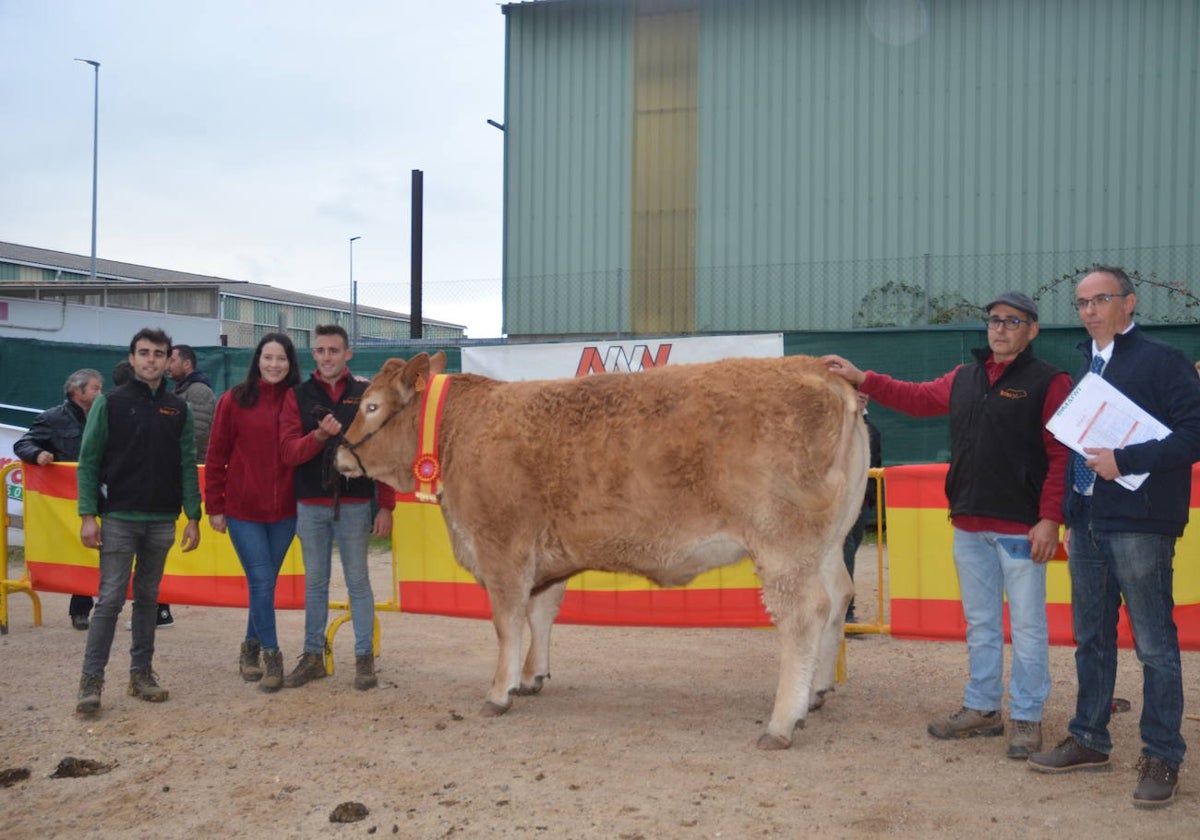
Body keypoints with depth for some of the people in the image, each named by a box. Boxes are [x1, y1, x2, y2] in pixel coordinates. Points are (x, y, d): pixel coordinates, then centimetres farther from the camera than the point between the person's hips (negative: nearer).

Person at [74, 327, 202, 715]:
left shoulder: (179, 410, 7)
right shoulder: (110, 403, -1)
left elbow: (188, 466, 7)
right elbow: (88, 462, -2)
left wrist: (193, 517, 2)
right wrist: (88, 515, -9)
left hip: (162, 520, 3)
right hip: (119, 519, -3)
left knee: (148, 598, 10)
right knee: (110, 599, -5)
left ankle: (141, 672, 18)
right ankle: (91, 679, 1)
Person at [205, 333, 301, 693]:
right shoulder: (235, 400, -3)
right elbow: (216, 456, 0)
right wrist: (215, 506, -2)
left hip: (285, 510, 2)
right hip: (243, 509, -2)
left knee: (265, 582, 11)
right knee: (262, 581, -6)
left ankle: (251, 647, 27)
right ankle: (271, 655, 4)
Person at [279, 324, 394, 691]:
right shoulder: (298, 396, 5)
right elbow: (288, 452, -3)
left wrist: (386, 506, -5)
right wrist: (320, 435, -22)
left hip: (354, 504, -2)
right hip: (310, 505, 2)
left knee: (358, 581, 4)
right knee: (315, 582, 11)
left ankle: (365, 658, 11)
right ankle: (313, 656, 20)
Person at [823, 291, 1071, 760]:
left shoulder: (1049, 383, -6)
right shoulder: (964, 379, 13)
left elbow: (1062, 455, -11)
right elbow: (917, 398, 23)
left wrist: (1050, 519, -17)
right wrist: (861, 379, 17)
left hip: (1022, 527, -6)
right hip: (968, 523, 7)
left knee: (1027, 625, 0)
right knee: (979, 622, 15)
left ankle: (1026, 718, 10)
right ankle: (981, 709, 25)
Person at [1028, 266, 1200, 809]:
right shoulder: (1085, 367, 16)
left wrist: (1125, 460, -19)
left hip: (1138, 524, -7)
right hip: (1087, 522, 8)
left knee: (1154, 645, -2)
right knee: (1091, 638, 14)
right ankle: (1089, 740, 25)